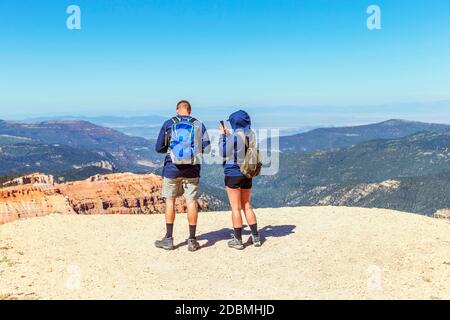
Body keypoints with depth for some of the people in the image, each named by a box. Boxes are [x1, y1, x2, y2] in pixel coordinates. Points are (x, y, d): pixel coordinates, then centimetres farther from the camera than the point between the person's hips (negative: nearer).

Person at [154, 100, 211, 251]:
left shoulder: (168, 124, 1)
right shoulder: (198, 125, 2)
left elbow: (159, 148, 2)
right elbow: (206, 148, 0)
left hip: (172, 168, -1)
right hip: (192, 170, 1)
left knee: (170, 201, 9)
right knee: (191, 202, 4)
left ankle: (168, 239, 14)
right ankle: (192, 240, 9)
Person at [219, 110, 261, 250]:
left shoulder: (234, 136, -17)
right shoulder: (251, 135, 2)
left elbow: (223, 153, -6)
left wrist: (222, 135, 2)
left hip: (233, 174, -6)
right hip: (247, 174, 6)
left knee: (236, 208, 2)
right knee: (247, 206, 16)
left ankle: (238, 240, 9)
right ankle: (256, 237, 18)